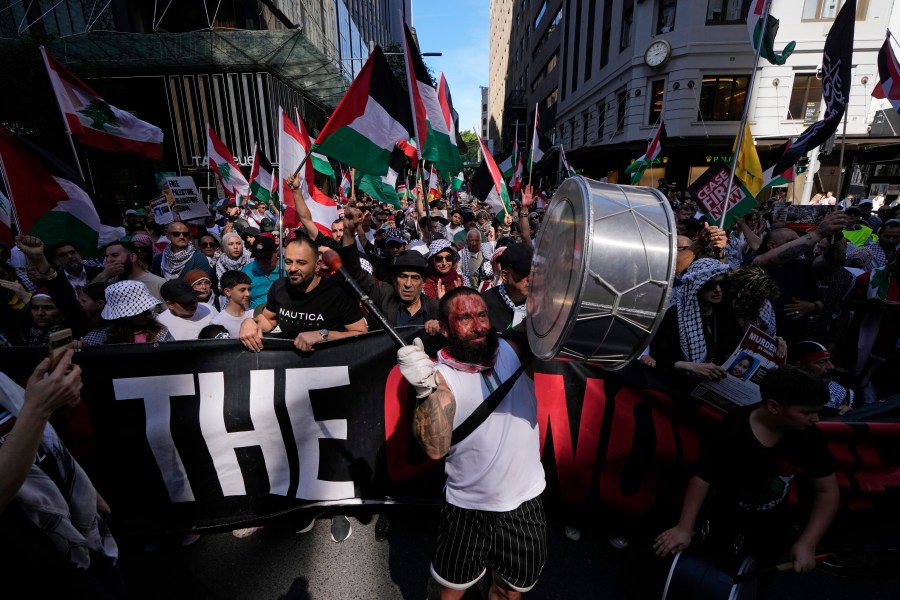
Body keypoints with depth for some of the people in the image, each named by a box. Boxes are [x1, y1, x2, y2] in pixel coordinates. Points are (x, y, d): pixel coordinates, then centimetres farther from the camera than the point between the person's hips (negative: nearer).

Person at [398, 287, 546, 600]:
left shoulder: (513, 350, -8)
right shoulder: (440, 375, -17)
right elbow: (435, 448, -25)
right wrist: (426, 388, -40)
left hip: (526, 503, 3)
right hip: (467, 509, -2)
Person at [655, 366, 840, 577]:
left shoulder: (808, 435, -22)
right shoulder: (733, 430, -32)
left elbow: (828, 491, -13)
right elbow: (702, 477, -26)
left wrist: (807, 544, -21)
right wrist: (684, 528, -28)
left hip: (771, 523, 4)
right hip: (724, 518, -3)